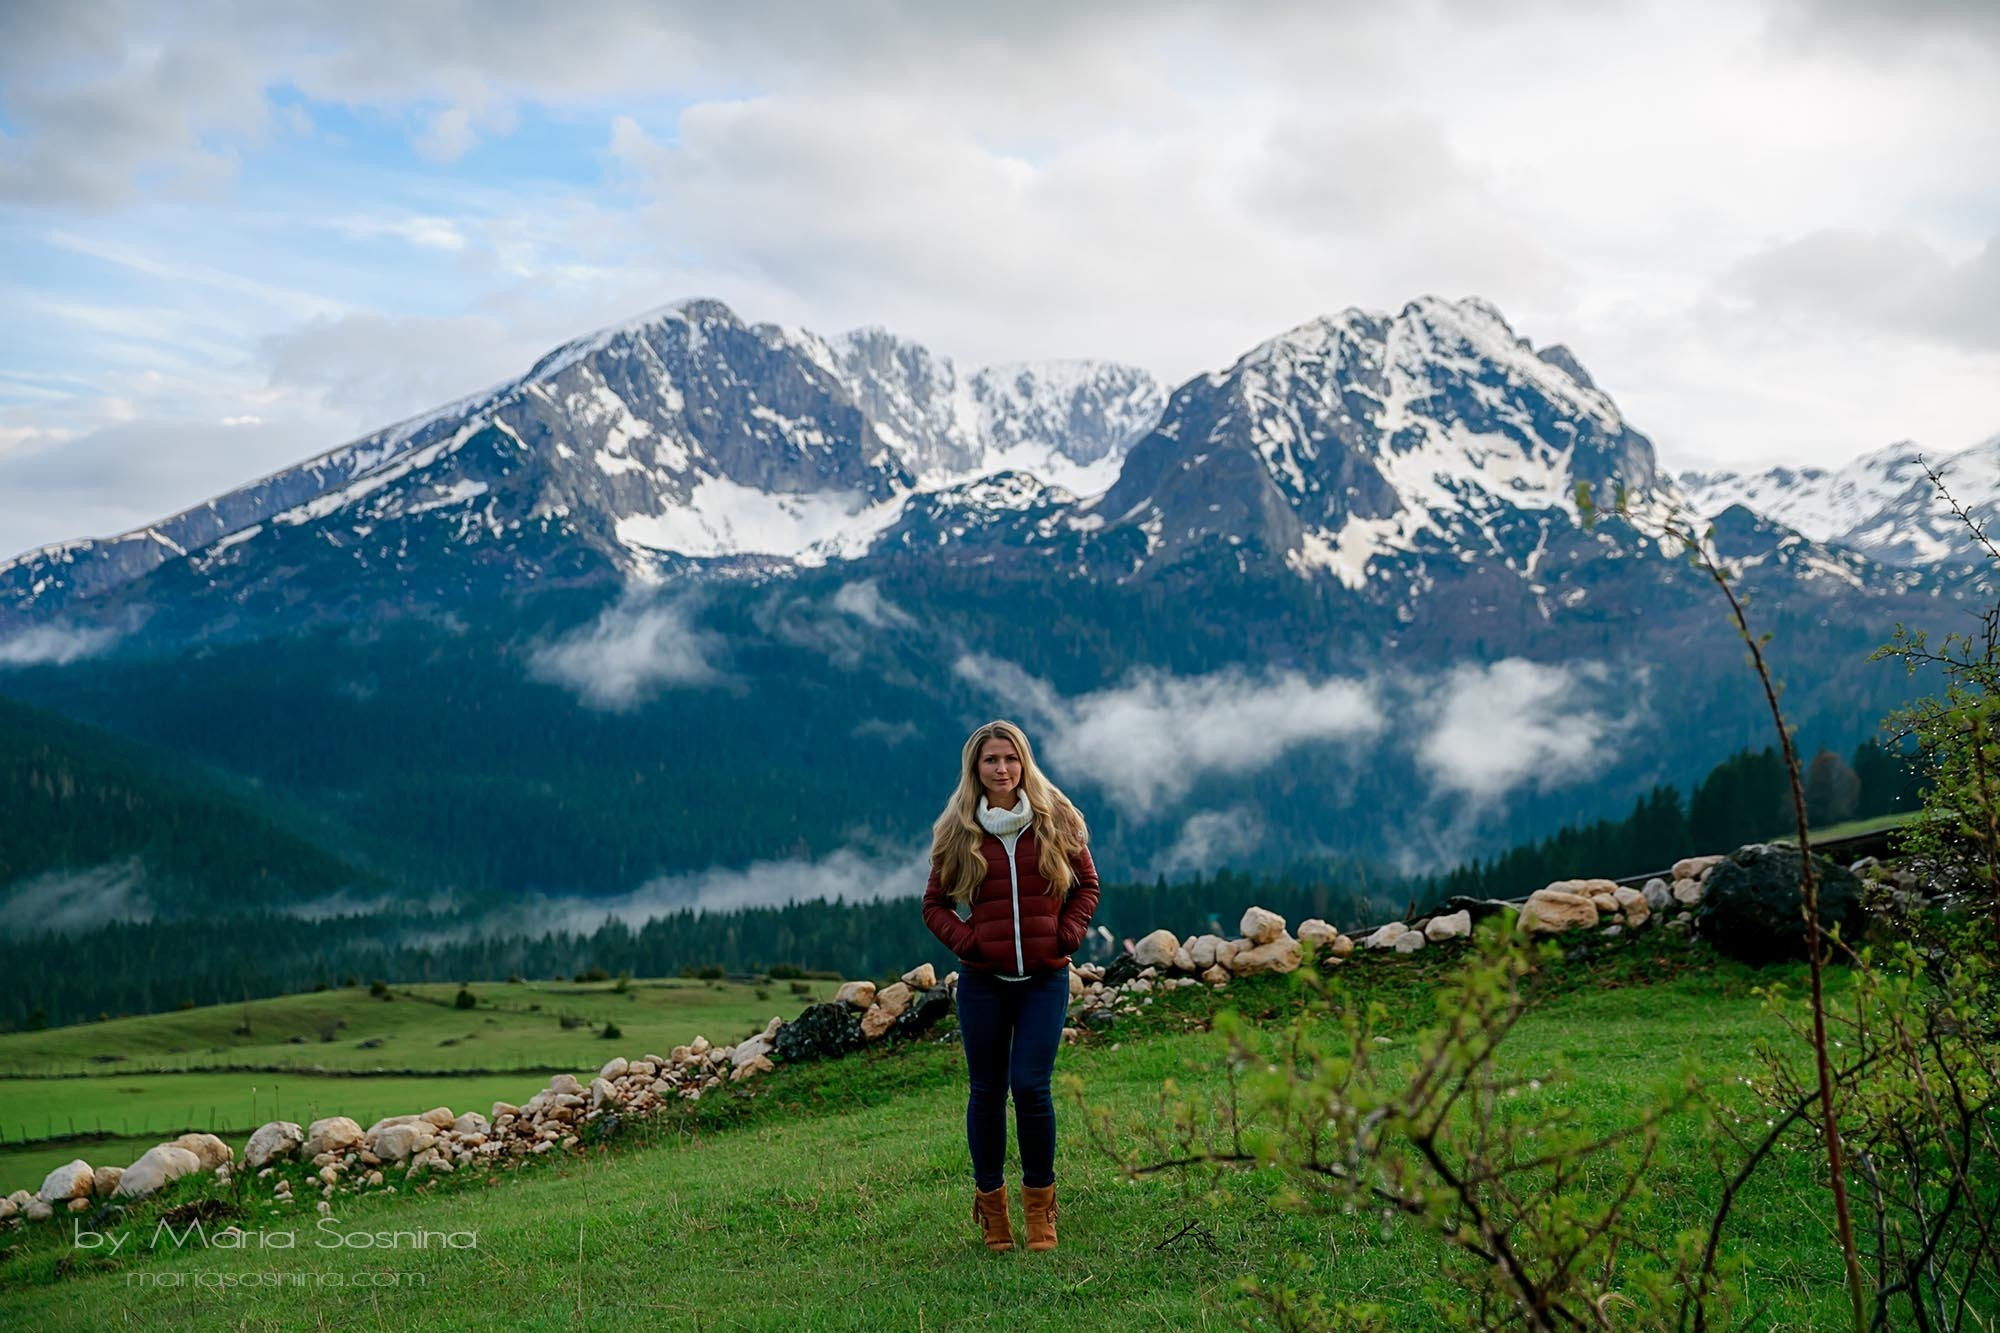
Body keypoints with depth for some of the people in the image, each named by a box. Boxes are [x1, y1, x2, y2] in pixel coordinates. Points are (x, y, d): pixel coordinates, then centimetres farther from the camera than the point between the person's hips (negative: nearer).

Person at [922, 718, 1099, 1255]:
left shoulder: (1055, 820, 3)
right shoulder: (958, 832, 3)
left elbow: (1087, 885, 12)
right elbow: (934, 904, 10)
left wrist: (1067, 935, -3)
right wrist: (966, 942, -6)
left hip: (1045, 979, -1)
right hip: (983, 982, 1)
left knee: (1030, 1085, -9)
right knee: (986, 1090, 7)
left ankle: (1039, 1199, 9)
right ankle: (990, 1201, 22)